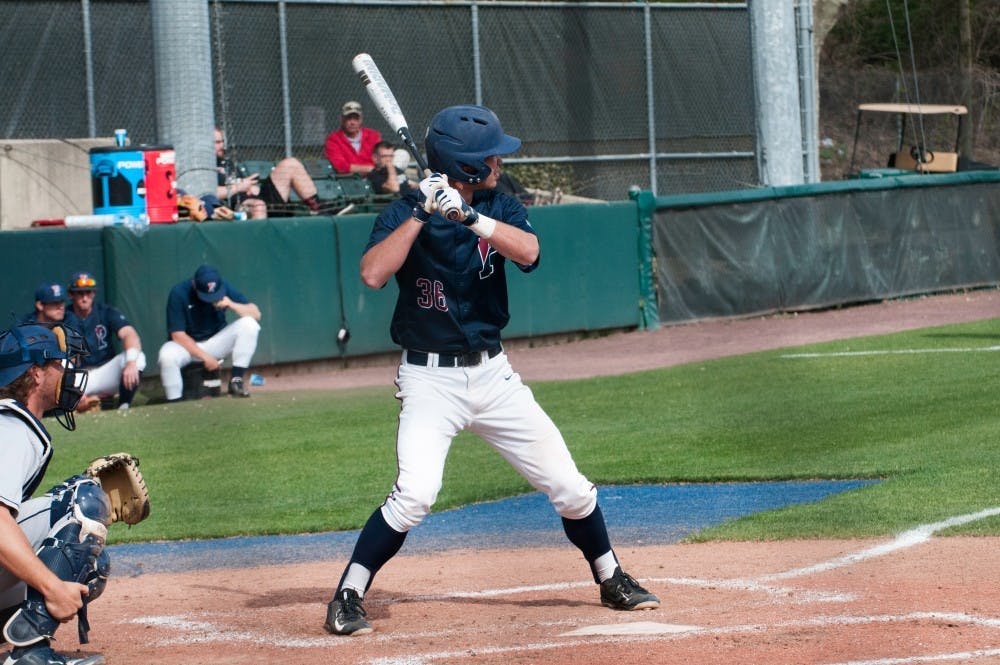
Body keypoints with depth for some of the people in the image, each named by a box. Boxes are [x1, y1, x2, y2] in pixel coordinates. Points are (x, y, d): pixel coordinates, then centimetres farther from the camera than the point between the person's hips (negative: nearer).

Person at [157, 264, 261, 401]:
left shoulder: (224, 288, -11)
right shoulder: (178, 293, -20)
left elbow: (256, 314, -13)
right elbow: (178, 335, -19)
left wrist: (231, 305, -30)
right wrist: (205, 357, -22)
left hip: (215, 342, 3)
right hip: (187, 345, -3)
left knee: (249, 324, -21)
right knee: (167, 356, -37)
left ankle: (236, 380, -16)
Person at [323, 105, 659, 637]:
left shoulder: (498, 207, 3)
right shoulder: (404, 214, -8)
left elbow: (528, 252, -17)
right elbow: (373, 274, -25)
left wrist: (468, 214, -29)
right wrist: (422, 212, -26)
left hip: (492, 373, 5)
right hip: (430, 378, -4)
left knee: (568, 485, 7)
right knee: (415, 492, -23)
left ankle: (611, 580, 29)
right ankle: (347, 597, -11)